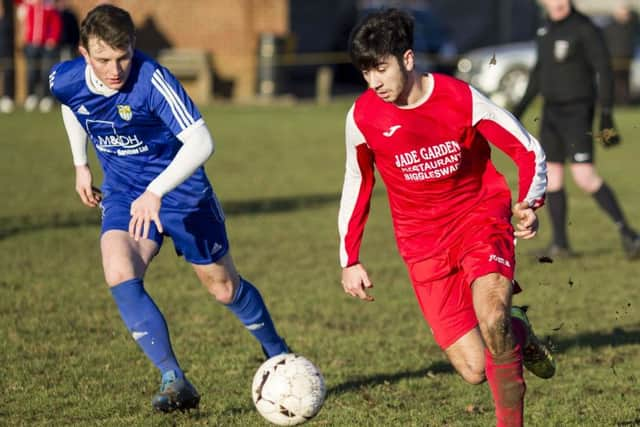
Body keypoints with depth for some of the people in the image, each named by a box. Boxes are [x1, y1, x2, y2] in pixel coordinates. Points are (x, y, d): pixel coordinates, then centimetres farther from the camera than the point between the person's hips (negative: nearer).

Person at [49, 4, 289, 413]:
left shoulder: (152, 80, -31)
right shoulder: (65, 80, -14)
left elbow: (201, 141, -39)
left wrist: (155, 192, -47)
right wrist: (81, 165, 15)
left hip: (180, 190, -3)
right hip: (123, 191, 4)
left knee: (224, 287, 10)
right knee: (120, 275, -23)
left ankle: (278, 354, 38)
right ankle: (175, 380, -19)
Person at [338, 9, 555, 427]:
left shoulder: (461, 99, -15)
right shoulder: (363, 116, -8)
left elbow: (529, 149, -9)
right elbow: (357, 185, 9)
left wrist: (529, 205, -27)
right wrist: (350, 259, 6)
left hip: (480, 219, -2)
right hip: (423, 243, 2)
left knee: (490, 316, -32)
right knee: (474, 370, -10)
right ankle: (516, 331, 25)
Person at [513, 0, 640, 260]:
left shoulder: (585, 29, -14)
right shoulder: (547, 30, 10)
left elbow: (603, 70, -15)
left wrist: (606, 115, -20)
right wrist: (520, 108, 24)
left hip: (577, 112, -8)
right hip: (552, 111, 8)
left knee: (584, 177, -17)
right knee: (551, 178, 8)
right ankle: (560, 245, 17)